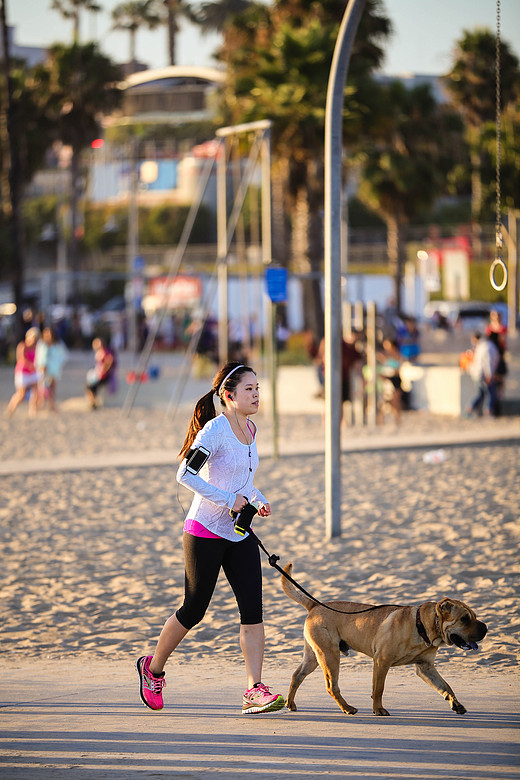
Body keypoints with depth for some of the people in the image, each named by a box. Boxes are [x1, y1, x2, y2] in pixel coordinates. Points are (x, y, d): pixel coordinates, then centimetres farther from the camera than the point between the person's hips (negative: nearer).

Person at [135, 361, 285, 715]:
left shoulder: (250, 429, 10)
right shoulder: (215, 430, -16)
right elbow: (186, 474, -24)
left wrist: (259, 499, 8)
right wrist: (228, 499, -25)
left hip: (239, 535, 7)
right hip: (205, 532, -7)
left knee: (253, 609, -6)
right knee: (194, 610, 4)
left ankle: (255, 690, -8)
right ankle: (153, 668, 27)